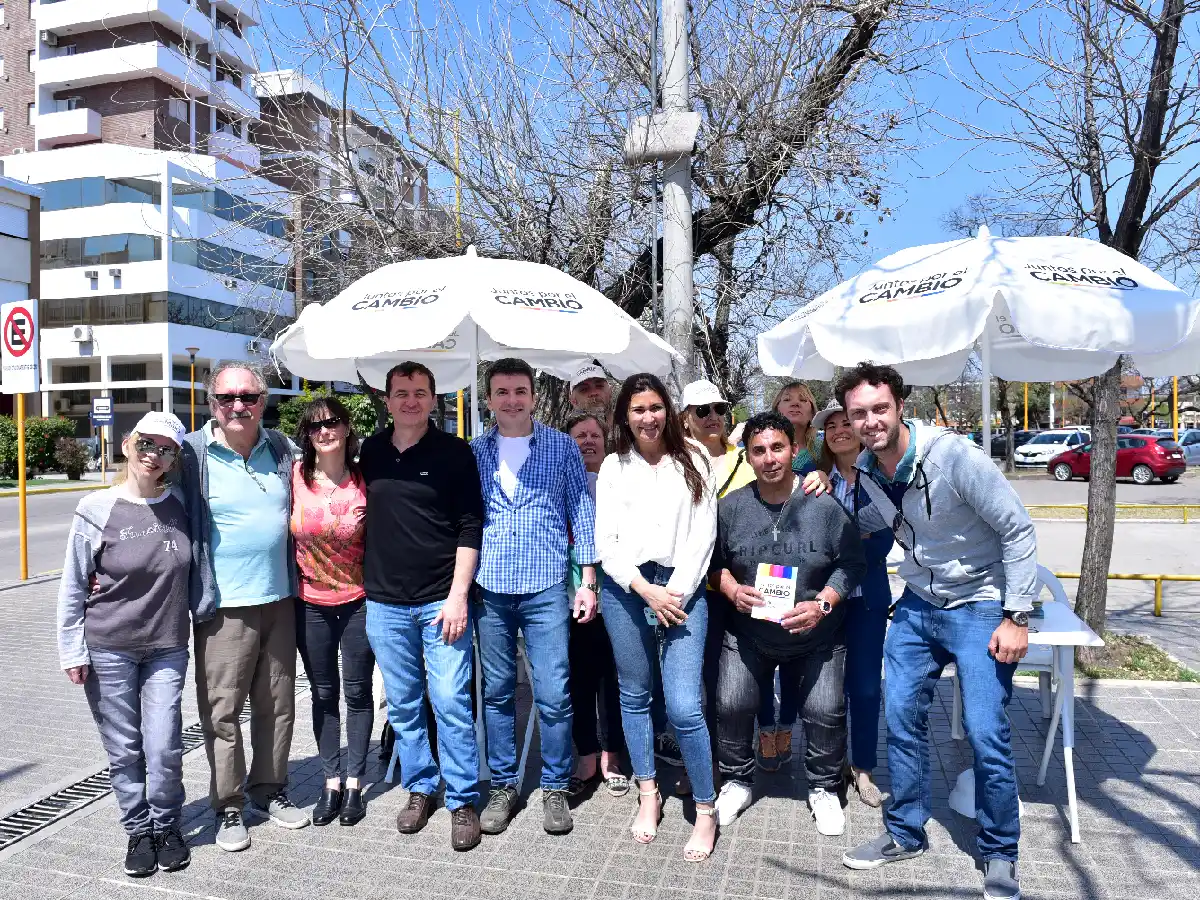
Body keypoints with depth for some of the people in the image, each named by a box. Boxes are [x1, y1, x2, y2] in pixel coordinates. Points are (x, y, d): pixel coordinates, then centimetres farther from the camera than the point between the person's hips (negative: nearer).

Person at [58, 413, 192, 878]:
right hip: (108, 650, -1)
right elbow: (72, 587, -2)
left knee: (164, 748, 0)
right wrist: (72, 651, -2)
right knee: (124, 749, 9)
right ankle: (138, 830, 29)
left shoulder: (181, 505, -2)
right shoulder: (97, 509, -8)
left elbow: (195, 568, 11)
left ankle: (166, 826, 24)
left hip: (167, 648, 1)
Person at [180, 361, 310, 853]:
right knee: (222, 712, 3)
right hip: (224, 607, -4)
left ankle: (269, 790, 30)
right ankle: (228, 807, 20)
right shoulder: (192, 454, -7)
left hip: (279, 600, 4)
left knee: (277, 705, 13)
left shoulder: (281, 449, 6)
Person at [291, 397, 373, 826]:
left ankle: (354, 783, 23)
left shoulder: (365, 480, -7)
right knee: (323, 694, 13)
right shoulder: (296, 477, -6)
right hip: (310, 602, 1)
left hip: (359, 599, -1)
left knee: (357, 692, 8)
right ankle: (331, 781, 27)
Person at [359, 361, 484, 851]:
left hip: (441, 600, -3)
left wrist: (458, 595, -12)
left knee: (451, 703, -1)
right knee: (403, 705, 13)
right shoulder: (369, 453, 6)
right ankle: (419, 788, 30)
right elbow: (359, 518, 15)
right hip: (384, 602, 4)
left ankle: (463, 801, 14)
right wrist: (362, 582, 8)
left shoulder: (454, 452, -4)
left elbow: (470, 527, -6)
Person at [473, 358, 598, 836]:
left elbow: (582, 513, 3)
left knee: (553, 695, -2)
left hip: (546, 588, -2)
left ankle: (556, 788, 18)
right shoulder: (473, 452, 8)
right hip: (488, 590, 2)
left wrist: (588, 581, -1)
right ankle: (503, 786, 26)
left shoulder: (562, 447, 3)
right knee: (497, 692, 10)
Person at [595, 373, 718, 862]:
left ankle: (705, 809, 9)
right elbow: (605, 542, 2)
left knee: (683, 707, -8)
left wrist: (675, 592, -8)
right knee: (634, 696, 11)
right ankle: (648, 794, 29)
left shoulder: (693, 461, 5)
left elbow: (703, 533, 0)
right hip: (625, 589, 2)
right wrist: (645, 590, -9)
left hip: (680, 589, -2)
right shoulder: (614, 467, 7)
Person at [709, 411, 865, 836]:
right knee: (731, 705, -1)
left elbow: (852, 563, -7)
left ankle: (824, 788, 25)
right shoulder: (731, 506, -6)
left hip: (816, 635, -1)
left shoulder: (824, 504, -13)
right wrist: (733, 591, -14)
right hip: (748, 632, 2)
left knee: (825, 711, -4)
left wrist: (822, 604, -19)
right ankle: (737, 781, 25)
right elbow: (716, 561, 5)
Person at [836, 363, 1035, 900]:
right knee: (901, 717, 6)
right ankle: (905, 834, 25)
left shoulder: (953, 455, -24)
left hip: (980, 607, -6)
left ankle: (1000, 854, 15)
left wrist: (1017, 617, -18)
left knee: (986, 733, -8)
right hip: (918, 603, 6)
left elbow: (1018, 530, -17)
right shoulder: (866, 468, -4)